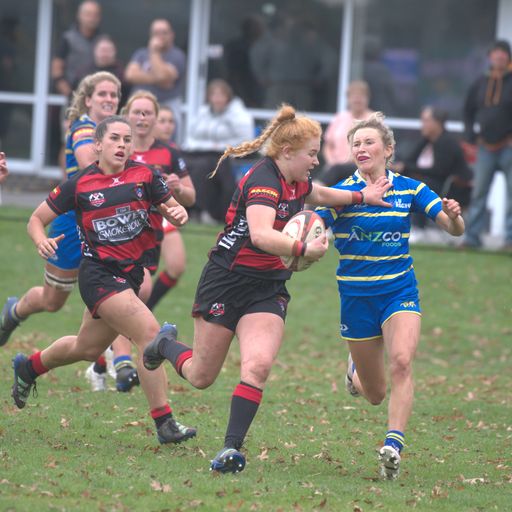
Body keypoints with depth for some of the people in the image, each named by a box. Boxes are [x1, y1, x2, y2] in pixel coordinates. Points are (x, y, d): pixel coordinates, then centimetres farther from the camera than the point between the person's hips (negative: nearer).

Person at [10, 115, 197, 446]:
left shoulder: (144, 176, -1)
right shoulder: (80, 185, -7)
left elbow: (174, 211, 6)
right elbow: (37, 219, 2)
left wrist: (179, 214, -18)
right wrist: (42, 241, -20)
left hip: (130, 276, 5)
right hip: (99, 274, -5)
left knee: (87, 348, 22)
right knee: (150, 332, -22)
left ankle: (29, 367, 51)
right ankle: (164, 422, -18)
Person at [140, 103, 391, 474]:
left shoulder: (297, 183, 5)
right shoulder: (264, 180, -22)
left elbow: (319, 194, 32)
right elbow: (261, 235, -39)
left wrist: (361, 197, 26)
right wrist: (303, 250, -48)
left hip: (268, 289, 6)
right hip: (226, 281, -6)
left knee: (258, 366, -18)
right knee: (201, 377, 9)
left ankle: (232, 448, -16)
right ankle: (166, 345, 42)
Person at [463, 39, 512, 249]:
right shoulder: (480, 83, 8)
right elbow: (469, 110, 20)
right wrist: (471, 134, 9)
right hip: (486, 147, 4)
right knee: (478, 192, 4)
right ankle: (472, 236, 8)